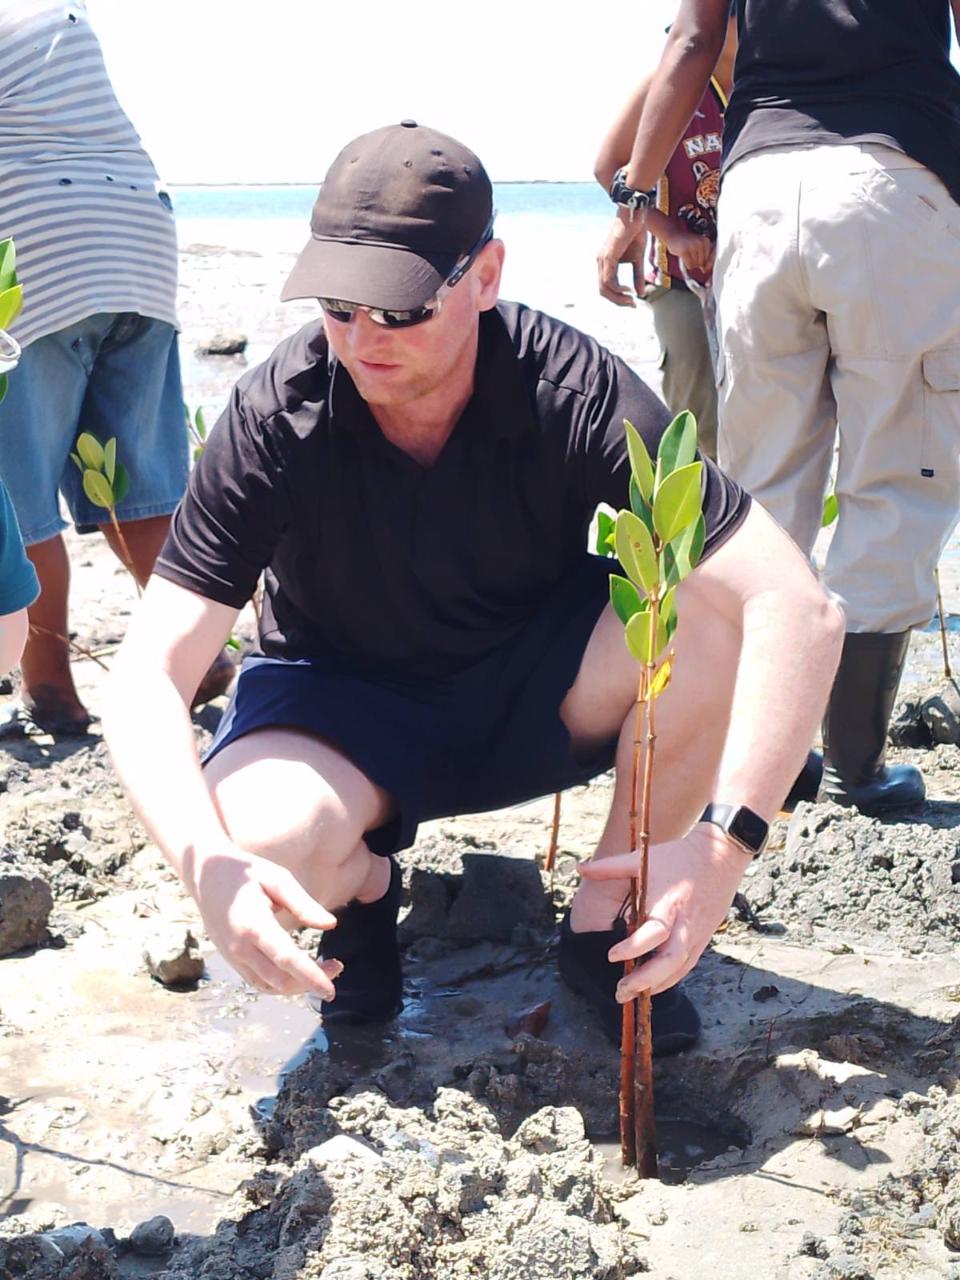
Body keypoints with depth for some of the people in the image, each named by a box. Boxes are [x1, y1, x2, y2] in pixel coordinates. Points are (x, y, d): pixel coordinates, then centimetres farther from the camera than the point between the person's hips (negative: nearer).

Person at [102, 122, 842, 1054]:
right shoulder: (277, 417, -23)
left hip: (536, 699, 1)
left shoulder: (577, 396, -25)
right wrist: (205, 862, -45)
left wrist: (723, 842, -43)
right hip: (345, 706, 0)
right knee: (262, 846, -35)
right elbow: (147, 675, -26)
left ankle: (604, 926, -7)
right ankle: (367, 886, 5)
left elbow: (798, 608, -31)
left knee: (711, 611, -29)